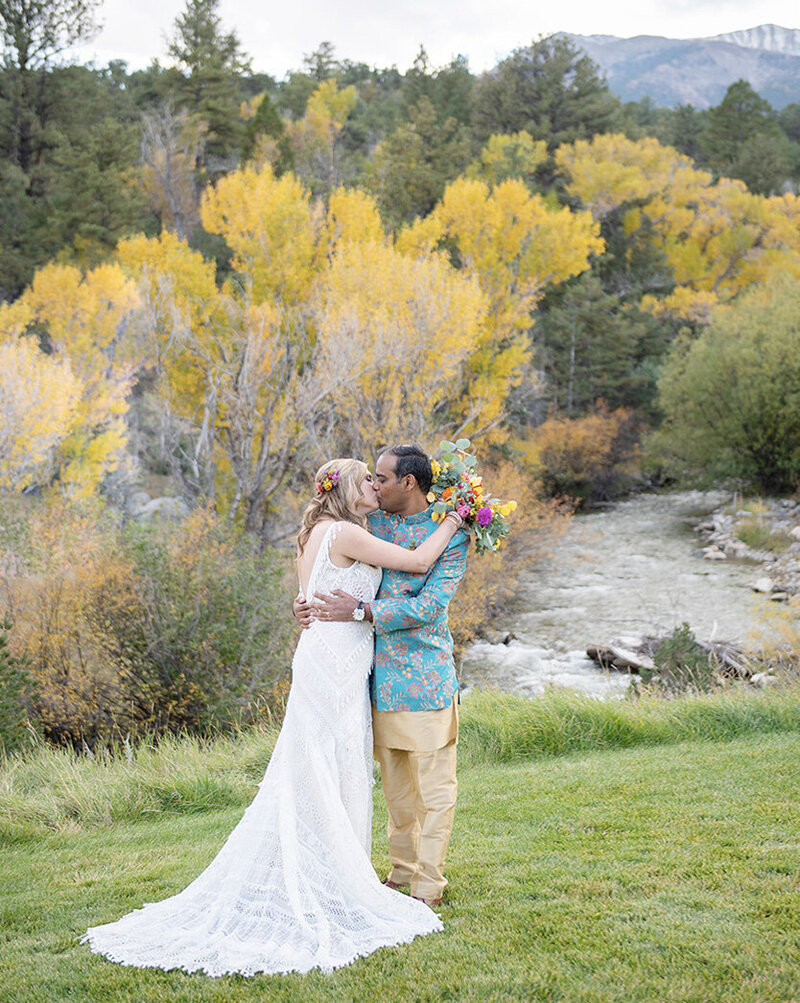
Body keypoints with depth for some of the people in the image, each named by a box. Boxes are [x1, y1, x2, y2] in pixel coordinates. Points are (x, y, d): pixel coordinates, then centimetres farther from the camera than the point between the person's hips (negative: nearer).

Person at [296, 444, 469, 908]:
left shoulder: (450, 535, -9)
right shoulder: (374, 523, 8)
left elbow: (429, 605, -18)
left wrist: (359, 611, -22)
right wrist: (308, 604, -2)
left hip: (425, 677, -6)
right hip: (380, 674, 6)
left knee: (434, 783, 1)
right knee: (395, 782, 15)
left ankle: (428, 886, 9)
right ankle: (402, 872, 27)